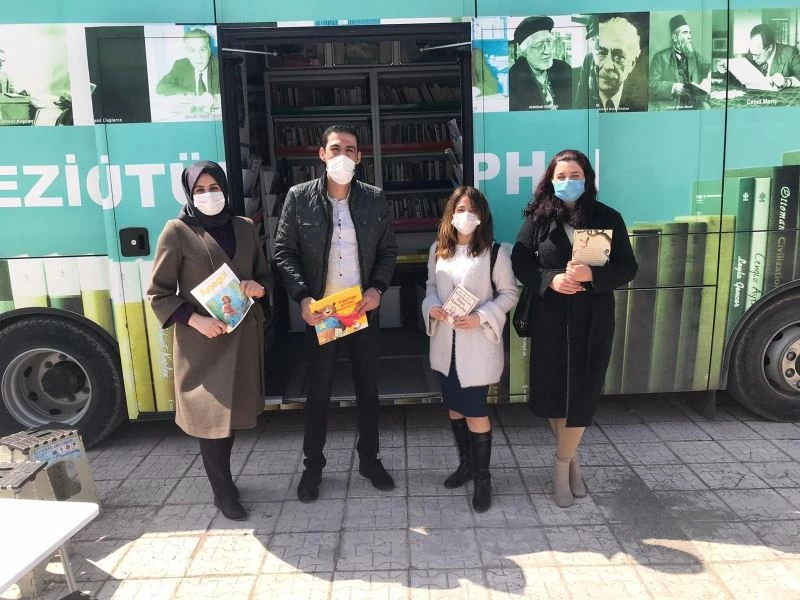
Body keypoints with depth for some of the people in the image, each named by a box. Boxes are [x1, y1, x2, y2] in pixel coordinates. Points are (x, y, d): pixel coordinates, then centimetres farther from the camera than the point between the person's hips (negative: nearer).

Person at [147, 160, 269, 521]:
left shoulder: (244, 228, 8)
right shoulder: (177, 232, -6)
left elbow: (264, 275, 17)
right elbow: (158, 294, -5)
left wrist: (259, 287, -7)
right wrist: (195, 319, -18)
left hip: (243, 335, 5)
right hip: (202, 341, -4)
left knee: (232, 411, 14)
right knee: (211, 415, 4)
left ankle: (222, 479, 35)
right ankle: (223, 492, 22)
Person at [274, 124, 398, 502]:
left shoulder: (374, 199, 1)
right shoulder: (299, 197, -4)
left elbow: (388, 249, 6)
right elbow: (284, 251, -3)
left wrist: (377, 288, -10)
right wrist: (302, 297, -15)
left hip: (364, 310, 2)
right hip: (319, 312, -1)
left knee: (368, 389, 13)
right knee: (318, 392, 9)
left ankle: (369, 459, 31)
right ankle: (313, 466, 27)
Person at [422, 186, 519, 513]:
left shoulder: (494, 252, -9)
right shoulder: (438, 249, 5)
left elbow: (509, 293, -4)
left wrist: (481, 317, -17)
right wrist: (432, 307, -7)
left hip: (478, 344, -5)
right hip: (445, 342, 5)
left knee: (475, 411, -1)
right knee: (454, 407, 17)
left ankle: (483, 478, 18)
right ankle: (465, 463, 38)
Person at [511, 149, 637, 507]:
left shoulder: (608, 218, 0)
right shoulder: (538, 218, 1)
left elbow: (627, 268, -1)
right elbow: (520, 263, 0)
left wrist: (593, 275, -20)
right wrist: (551, 280, -18)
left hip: (593, 320, -1)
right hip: (549, 319, 1)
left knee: (580, 394, 0)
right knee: (553, 392, 7)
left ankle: (561, 466, 19)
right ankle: (572, 460, 29)